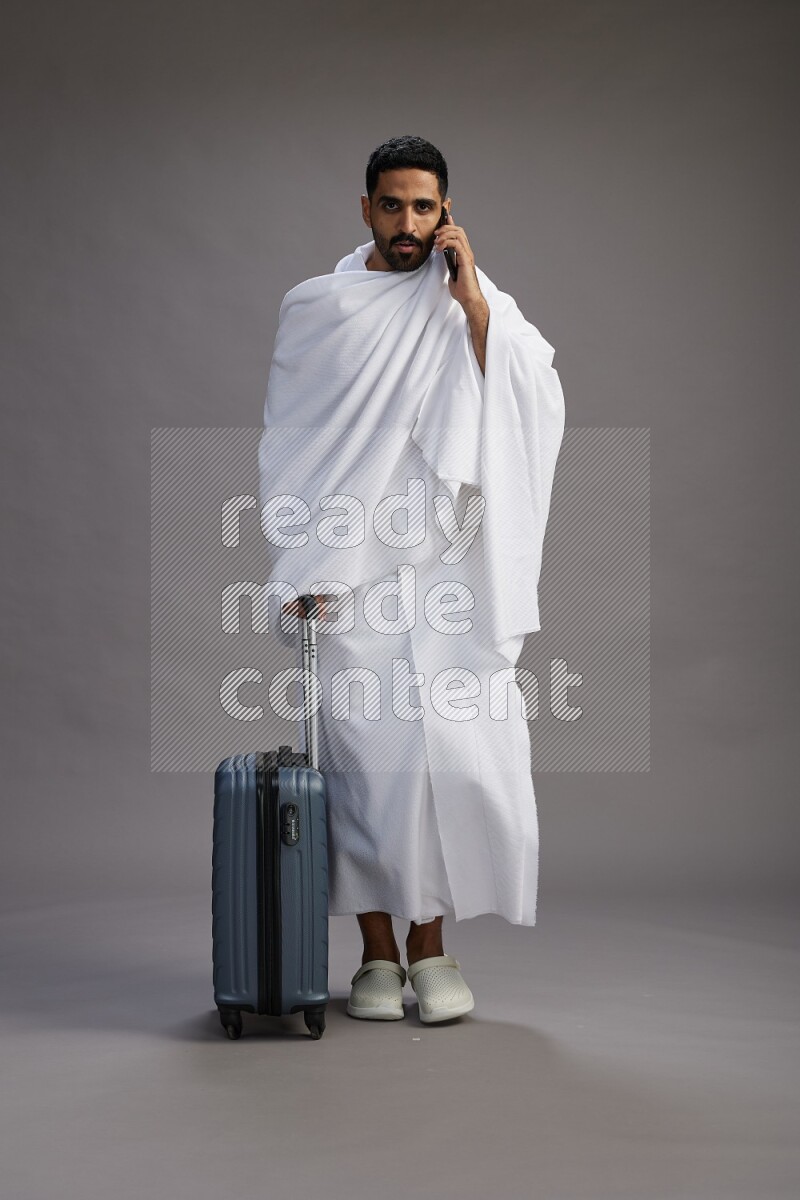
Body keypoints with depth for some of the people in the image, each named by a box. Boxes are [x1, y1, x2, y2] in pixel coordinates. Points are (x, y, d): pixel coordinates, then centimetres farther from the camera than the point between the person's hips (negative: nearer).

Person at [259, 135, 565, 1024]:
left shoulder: (474, 302, 9)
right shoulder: (314, 308, 8)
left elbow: (533, 394, -8)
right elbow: (287, 441, 8)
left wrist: (470, 297, -13)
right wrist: (299, 564, 0)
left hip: (441, 566, 0)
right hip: (347, 570, 0)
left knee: (447, 746, -6)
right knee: (363, 752, -1)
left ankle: (430, 945, 8)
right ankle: (378, 953, 9)